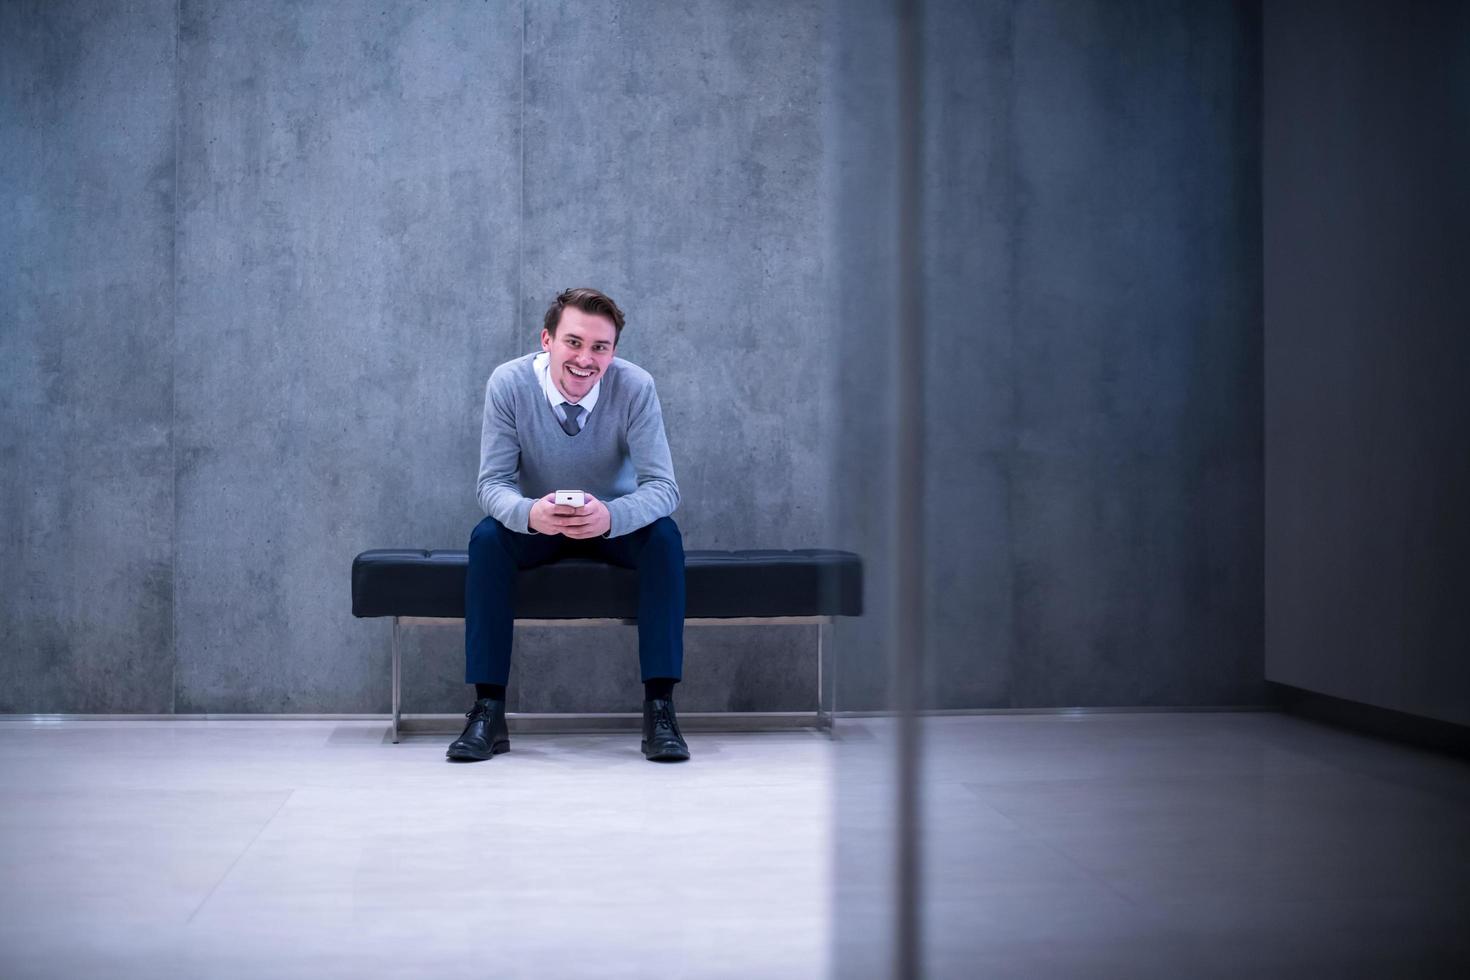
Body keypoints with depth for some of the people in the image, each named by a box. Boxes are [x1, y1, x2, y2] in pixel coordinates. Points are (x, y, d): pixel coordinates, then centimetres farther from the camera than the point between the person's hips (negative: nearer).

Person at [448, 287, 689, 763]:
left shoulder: (635, 387, -22)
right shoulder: (509, 383, -20)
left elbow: (662, 486, -25)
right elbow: (492, 482, -20)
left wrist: (610, 516, -48)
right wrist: (529, 514, -45)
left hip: (616, 524, 0)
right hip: (537, 525, 0)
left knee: (664, 536, -30)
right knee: (486, 539, -29)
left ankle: (660, 706, -25)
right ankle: (488, 709, -22)